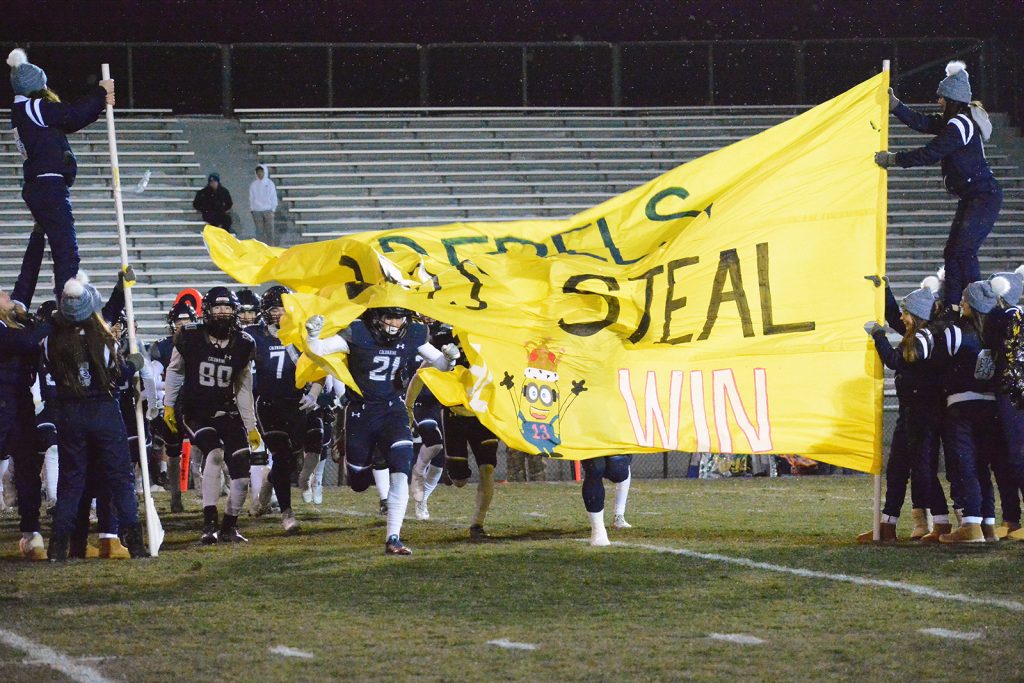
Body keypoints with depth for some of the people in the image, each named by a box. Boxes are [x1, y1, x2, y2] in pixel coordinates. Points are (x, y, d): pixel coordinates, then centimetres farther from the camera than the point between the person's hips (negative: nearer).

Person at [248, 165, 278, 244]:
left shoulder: (270, 183, 4)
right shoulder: (253, 185, 7)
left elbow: (274, 197, 5)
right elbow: (251, 198, 9)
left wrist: (273, 210, -2)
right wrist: (252, 209, 1)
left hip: (268, 210, -1)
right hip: (257, 211, 1)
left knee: (270, 231, -5)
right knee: (260, 232, 0)